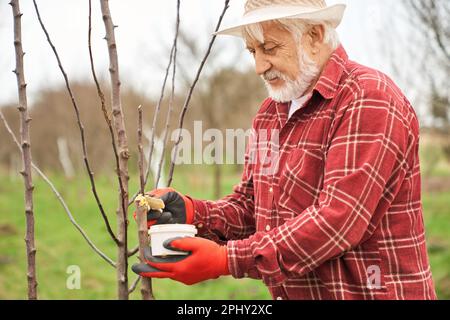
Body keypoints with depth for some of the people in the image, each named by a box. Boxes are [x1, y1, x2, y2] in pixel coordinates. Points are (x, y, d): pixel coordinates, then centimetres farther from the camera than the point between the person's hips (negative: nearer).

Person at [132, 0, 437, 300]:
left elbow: (338, 220, -25)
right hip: (292, 292, 7)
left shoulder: (369, 100, -16)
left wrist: (227, 260, -27)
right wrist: (192, 213, -9)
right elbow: (249, 205, 11)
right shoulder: (270, 114, 11)